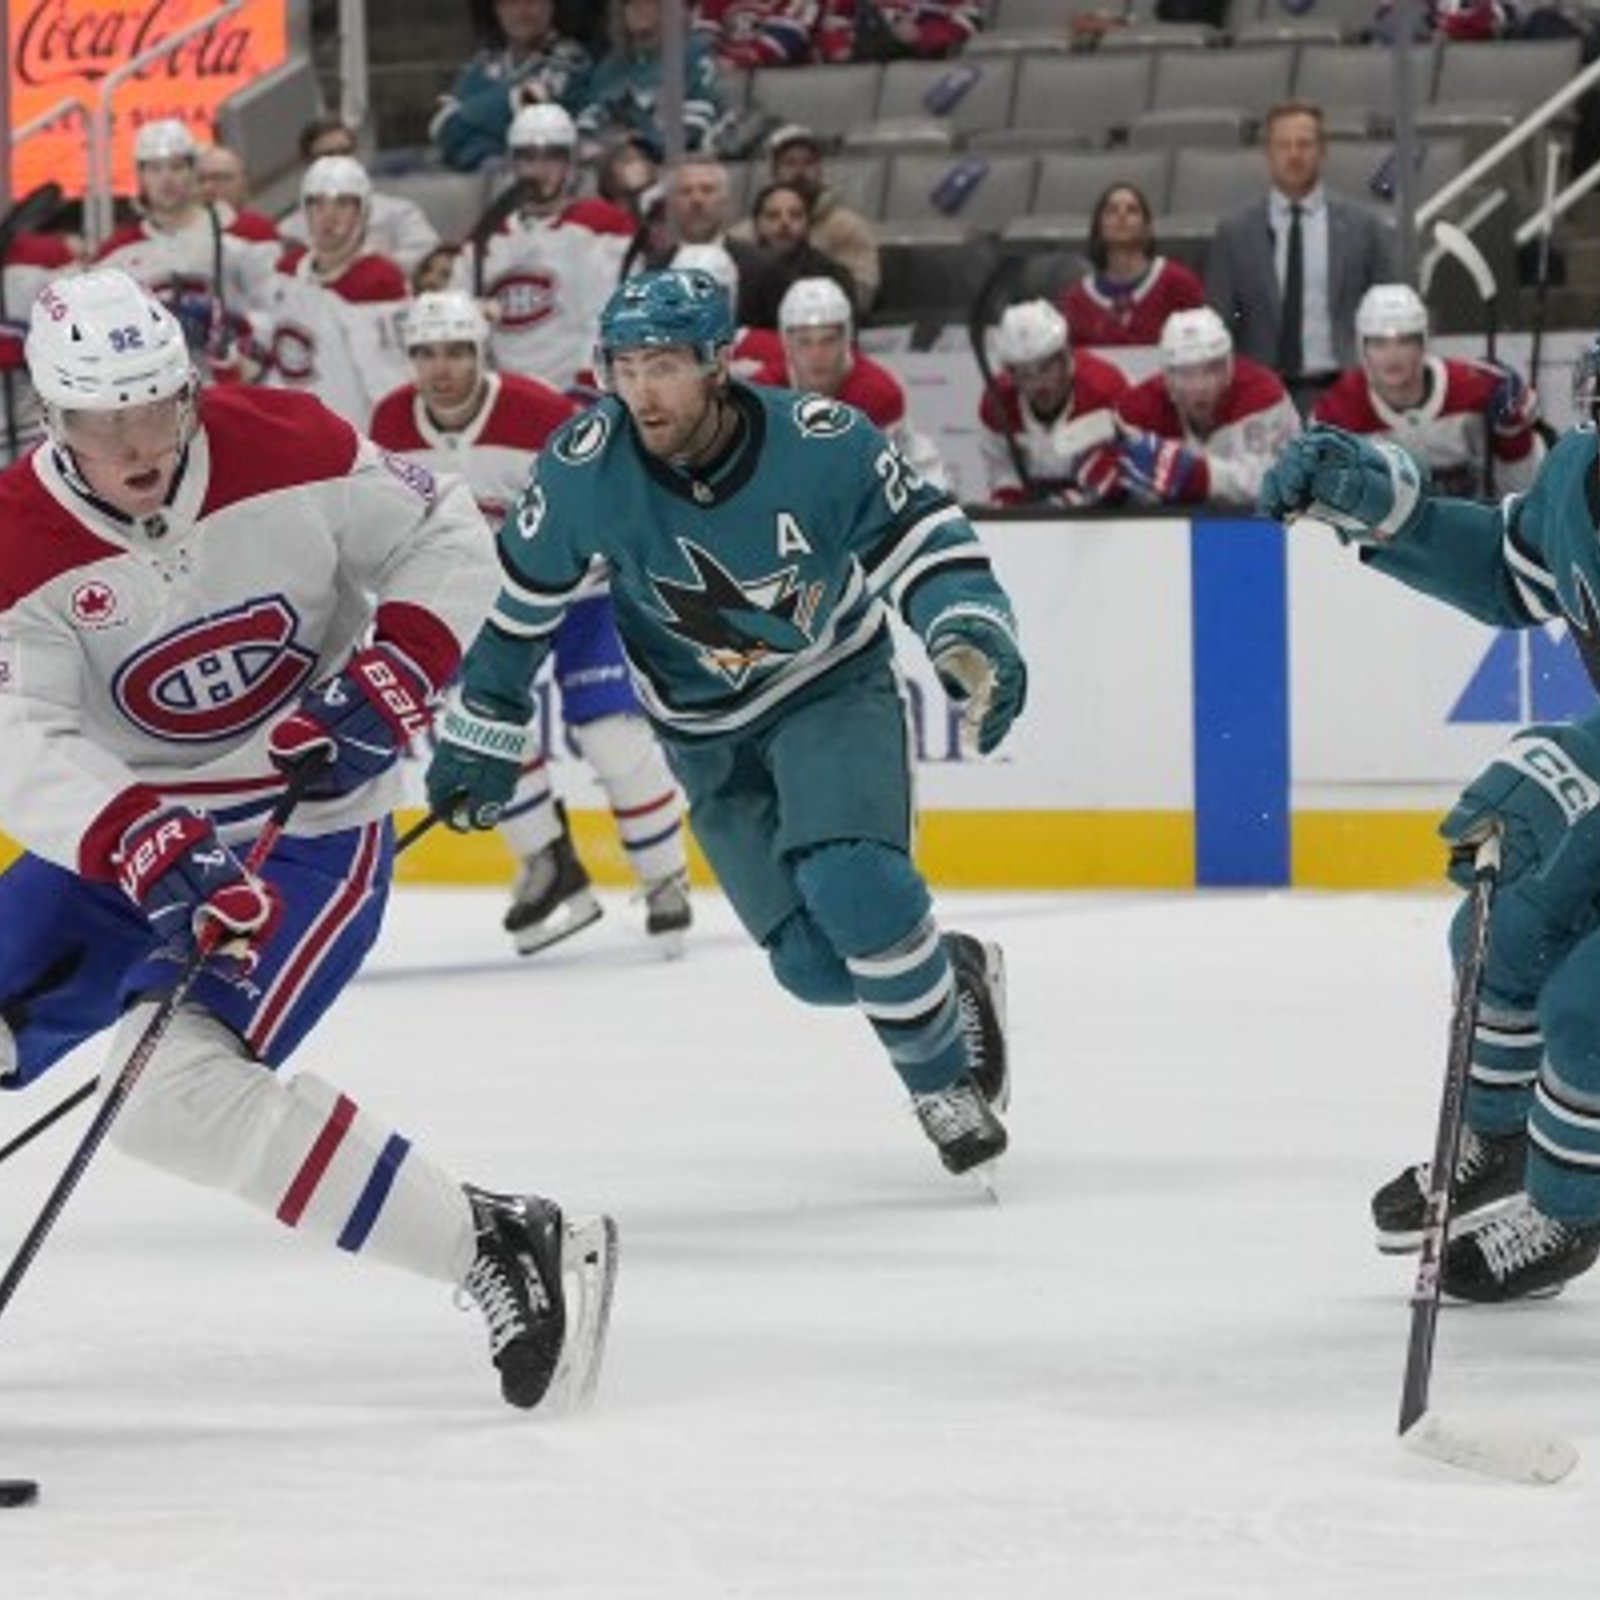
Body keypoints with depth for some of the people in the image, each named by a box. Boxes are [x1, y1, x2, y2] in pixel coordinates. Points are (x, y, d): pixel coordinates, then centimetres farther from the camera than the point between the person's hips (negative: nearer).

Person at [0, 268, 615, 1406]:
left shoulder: (284, 452, -15)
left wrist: (389, 679, -19)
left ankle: (504, 1251, -22)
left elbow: (447, 540, -2)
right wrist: (150, 851, -44)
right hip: (120, 834, 4)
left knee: (179, 1090, -25)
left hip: (307, 830, -4)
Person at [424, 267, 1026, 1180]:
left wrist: (973, 637, -23)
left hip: (834, 688, -2)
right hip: (710, 734, 2)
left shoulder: (822, 443, -24)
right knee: (817, 964, -8)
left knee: (851, 883, -27)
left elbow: (920, 531, -9)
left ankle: (946, 1082, -4)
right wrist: (480, 741, -1)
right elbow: (522, 603, -6)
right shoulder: (586, 465, -19)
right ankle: (953, 975, 25)